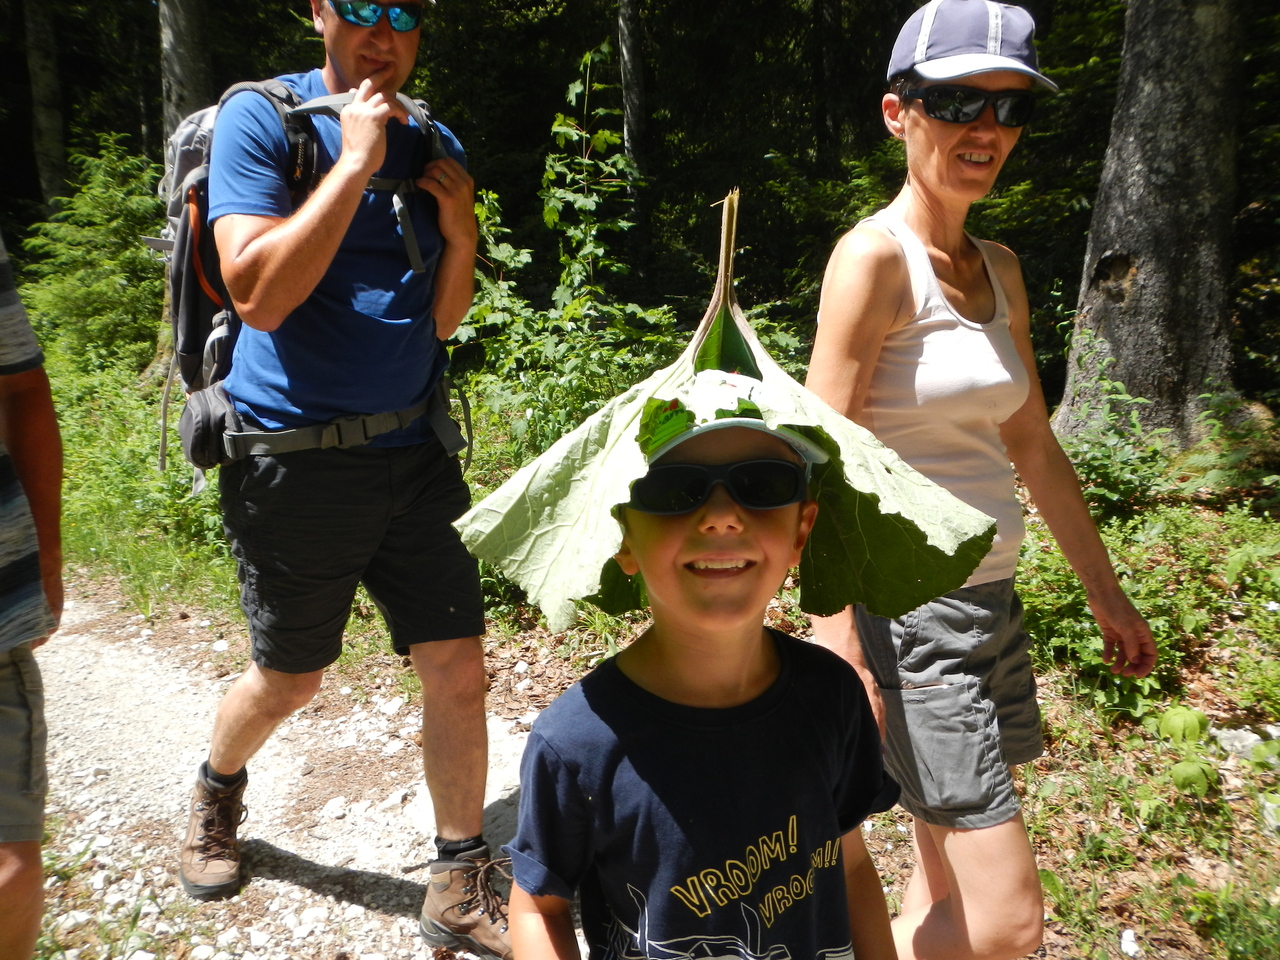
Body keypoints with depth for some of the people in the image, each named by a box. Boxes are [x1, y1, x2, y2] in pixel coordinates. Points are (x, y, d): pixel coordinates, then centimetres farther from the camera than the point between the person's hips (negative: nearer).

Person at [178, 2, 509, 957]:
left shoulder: (434, 148, 9)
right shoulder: (260, 118, -6)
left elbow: (439, 322, 11)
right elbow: (260, 295, -19)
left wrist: (460, 234, -6)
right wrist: (356, 161, -19)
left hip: (412, 453, 4)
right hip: (294, 459, -4)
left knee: (460, 670, 2)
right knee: (290, 679, 13)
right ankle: (217, 790, 48)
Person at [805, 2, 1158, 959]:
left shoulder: (1000, 269, 12)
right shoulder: (876, 254, -12)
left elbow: (1033, 447, 17)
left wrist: (1109, 595, 20)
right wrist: (836, 641, -22)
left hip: (990, 598, 8)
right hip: (905, 603, -8)